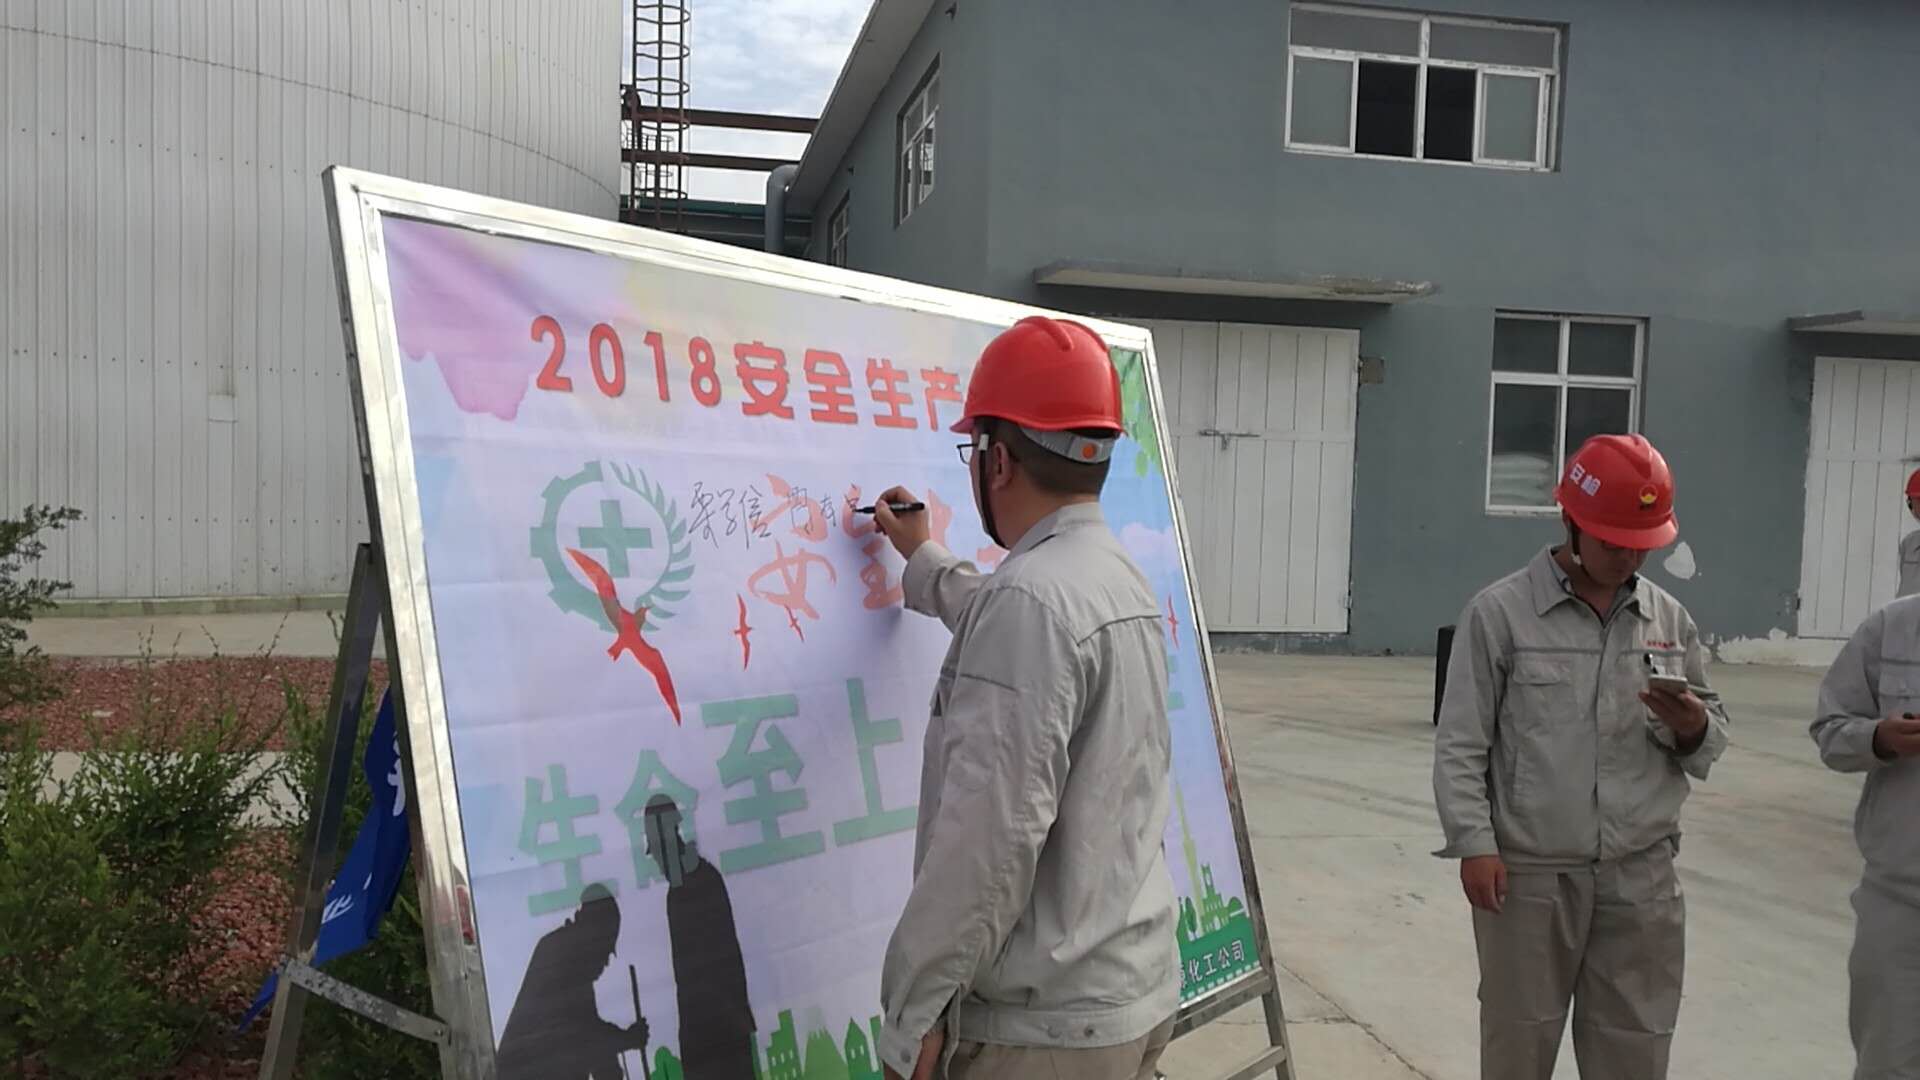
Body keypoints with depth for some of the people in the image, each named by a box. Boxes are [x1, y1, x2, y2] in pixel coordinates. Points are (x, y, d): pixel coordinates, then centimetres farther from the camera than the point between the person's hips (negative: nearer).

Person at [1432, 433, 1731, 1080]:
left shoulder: (1671, 620, 8)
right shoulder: (1499, 612, -5)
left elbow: (1711, 742, 14)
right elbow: (1461, 745, -6)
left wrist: (1693, 729, -8)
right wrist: (1474, 844, -13)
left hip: (1642, 878, 4)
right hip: (1530, 875, -3)